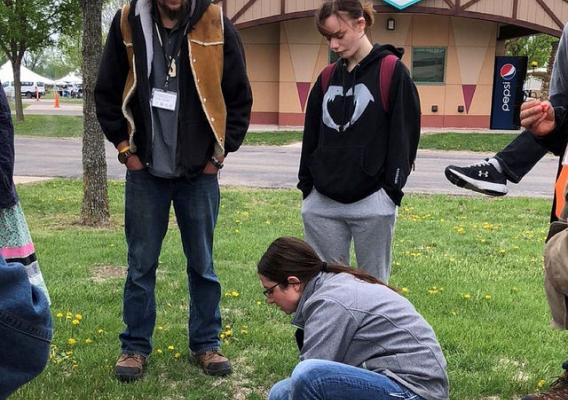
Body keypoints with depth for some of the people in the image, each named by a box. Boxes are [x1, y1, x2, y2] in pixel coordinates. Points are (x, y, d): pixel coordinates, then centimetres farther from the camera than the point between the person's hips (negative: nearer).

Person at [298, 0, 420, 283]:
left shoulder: (392, 72, -2)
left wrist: (392, 189, -9)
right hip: (321, 204, 5)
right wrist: (306, 185, 11)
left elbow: (404, 135, -5)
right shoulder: (327, 78, 13)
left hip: (371, 204, -5)